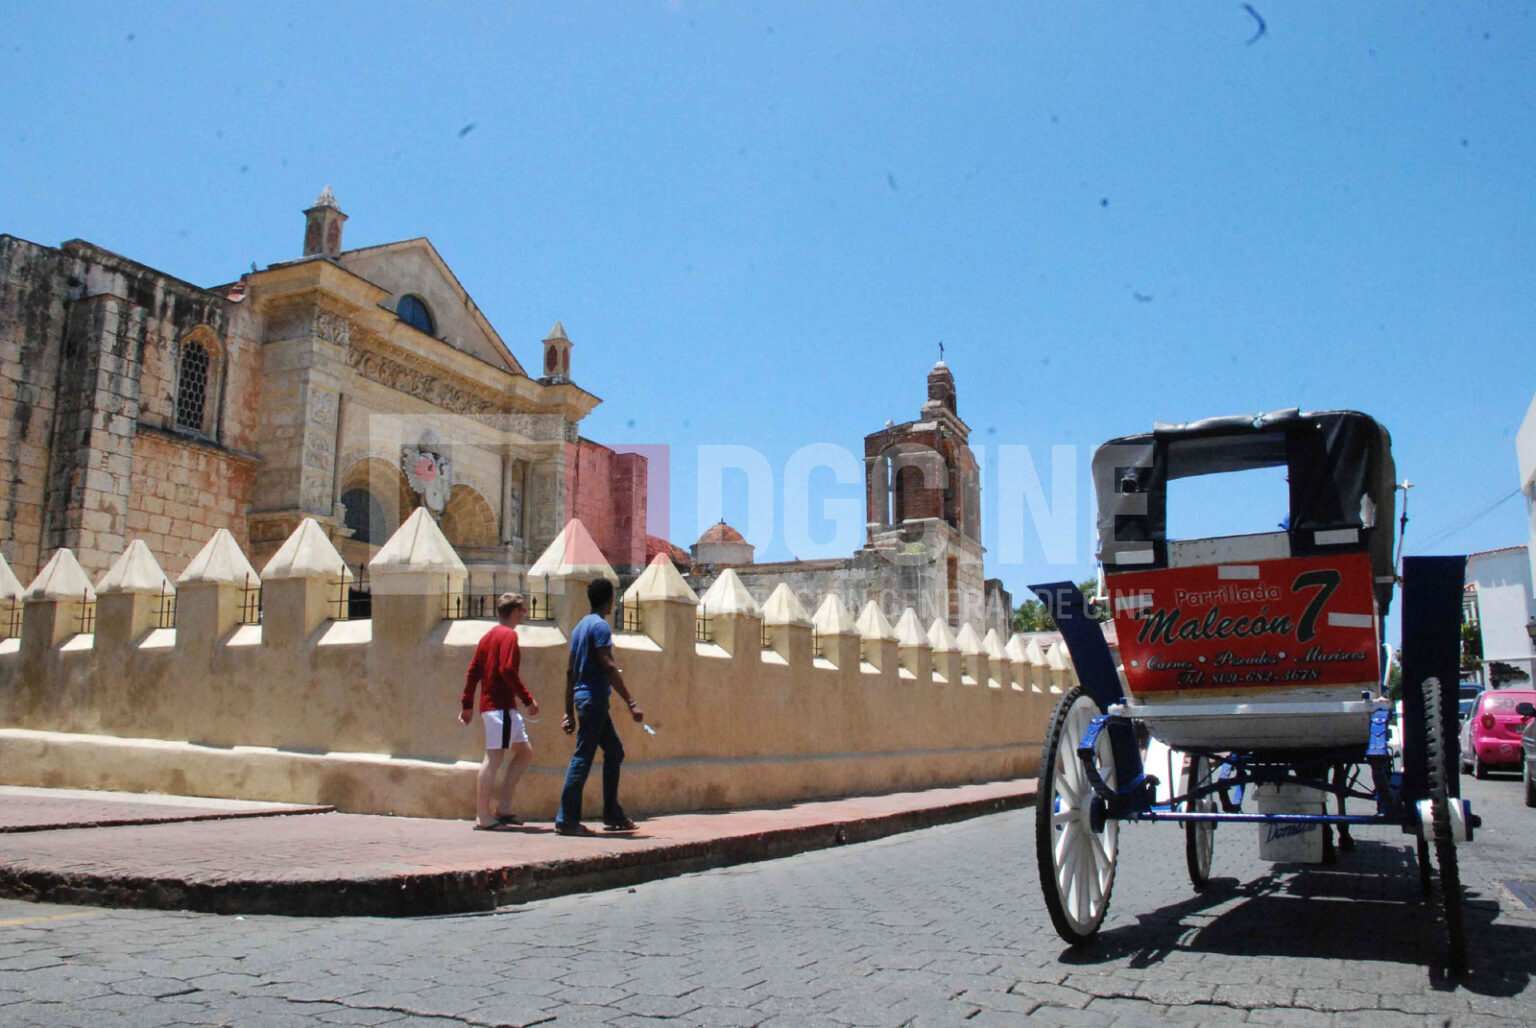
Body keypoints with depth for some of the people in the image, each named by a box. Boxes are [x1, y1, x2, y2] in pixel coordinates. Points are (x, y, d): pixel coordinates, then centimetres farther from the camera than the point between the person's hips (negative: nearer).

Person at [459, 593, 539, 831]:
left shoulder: (489, 635, 19)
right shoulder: (509, 635, -8)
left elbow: (472, 672, 16)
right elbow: (508, 670, -20)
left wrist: (467, 704, 16)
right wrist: (528, 699, -16)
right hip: (500, 705, -10)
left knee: (525, 752, 14)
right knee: (494, 757, -9)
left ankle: (502, 807, 12)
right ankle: (483, 816, -8)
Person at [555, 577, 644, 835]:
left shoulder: (581, 626, 17)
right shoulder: (600, 625, -10)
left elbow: (570, 672, 17)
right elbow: (608, 667, -19)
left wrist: (570, 713, 18)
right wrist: (631, 703, -20)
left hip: (583, 698, 9)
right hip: (594, 698, -9)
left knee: (615, 751, 14)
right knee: (583, 757, -7)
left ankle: (613, 816, 16)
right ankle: (566, 819, -4)